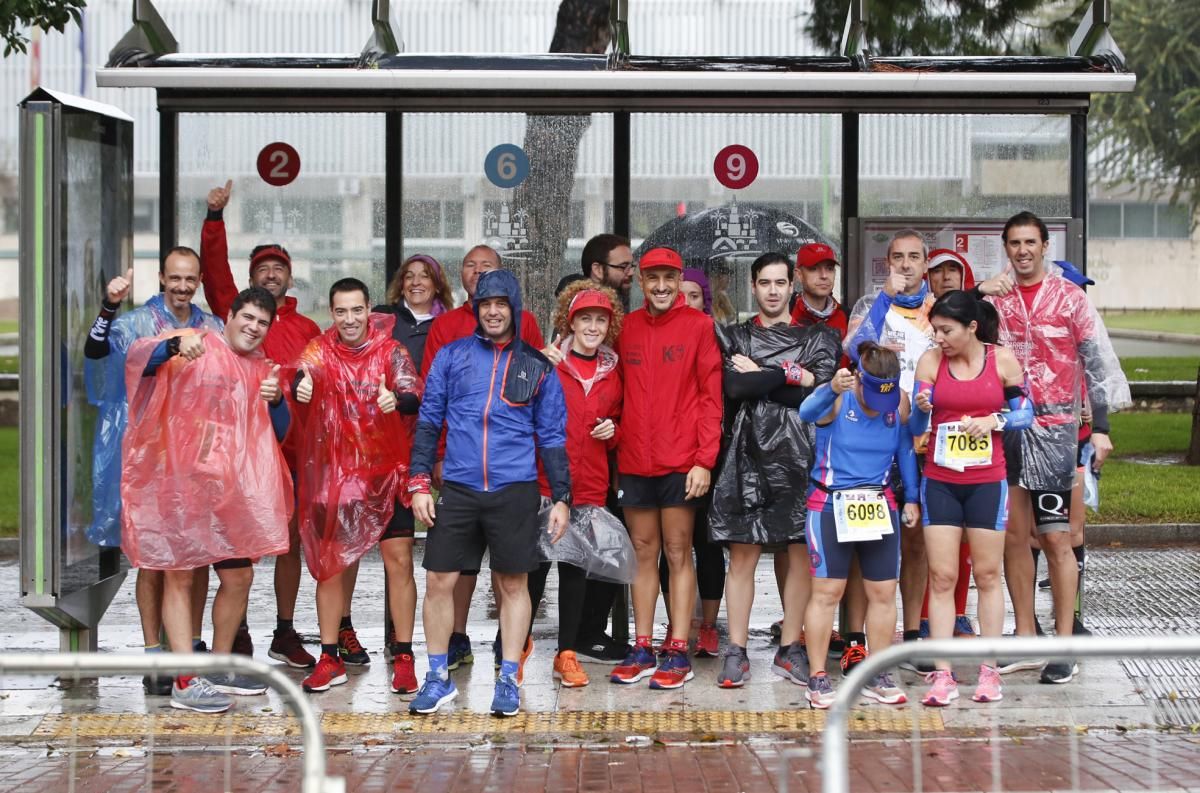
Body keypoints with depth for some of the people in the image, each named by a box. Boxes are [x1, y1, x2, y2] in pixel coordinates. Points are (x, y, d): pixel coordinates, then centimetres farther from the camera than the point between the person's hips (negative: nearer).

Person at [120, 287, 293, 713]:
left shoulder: (264, 370, 15)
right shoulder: (195, 348, -3)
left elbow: (280, 432, 16)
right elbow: (138, 357, -19)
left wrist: (276, 401, -5)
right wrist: (176, 344, -39)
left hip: (231, 491, 7)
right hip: (179, 482, -7)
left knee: (239, 576, 11)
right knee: (179, 577, -4)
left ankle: (220, 669, 27)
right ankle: (186, 682, -6)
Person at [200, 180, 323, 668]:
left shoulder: (306, 329, 12)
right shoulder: (235, 313, 6)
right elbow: (215, 269, -6)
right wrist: (215, 217, -16)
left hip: (293, 447, 3)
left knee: (291, 540, 8)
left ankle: (285, 635, 19)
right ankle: (238, 636, 9)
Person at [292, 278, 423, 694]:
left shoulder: (390, 351, -2)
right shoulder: (320, 351, 0)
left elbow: (414, 395, -15)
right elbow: (303, 380, -18)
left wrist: (397, 399, -38)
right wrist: (300, 389, -42)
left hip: (387, 471, -1)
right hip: (335, 472, 1)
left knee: (397, 560, -4)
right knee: (329, 563, 4)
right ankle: (330, 659, 14)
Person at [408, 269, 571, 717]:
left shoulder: (537, 368, 7)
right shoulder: (451, 357, 7)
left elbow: (552, 437, 9)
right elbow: (428, 422, 8)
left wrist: (561, 497, 3)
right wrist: (420, 483, 0)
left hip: (515, 491, 0)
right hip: (457, 489, 1)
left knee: (513, 584, 5)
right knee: (438, 581, 1)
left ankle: (508, 680, 16)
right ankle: (439, 678, 14)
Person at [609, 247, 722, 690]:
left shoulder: (698, 325, -1)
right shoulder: (626, 328, 9)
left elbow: (711, 395, -4)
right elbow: (619, 393, 12)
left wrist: (705, 459, -10)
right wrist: (616, 449, 4)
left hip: (681, 462, -4)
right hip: (634, 461, 4)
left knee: (678, 553, 0)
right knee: (643, 553, 8)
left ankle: (678, 654, 3)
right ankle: (642, 650, 14)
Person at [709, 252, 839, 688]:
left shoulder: (819, 338, 12)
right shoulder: (733, 337, 13)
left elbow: (819, 392, -5)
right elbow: (734, 386, -6)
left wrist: (758, 376, -2)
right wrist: (789, 375, -6)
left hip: (800, 455, 1)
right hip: (748, 453, 0)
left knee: (804, 554, -1)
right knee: (742, 555, -3)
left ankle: (790, 649, 9)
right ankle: (736, 652, 0)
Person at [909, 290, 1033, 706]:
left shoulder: (1003, 360, -3)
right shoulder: (930, 361, -1)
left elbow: (1025, 411, 5)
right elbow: (916, 426, -3)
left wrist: (995, 420, -13)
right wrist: (922, 408, -24)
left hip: (987, 481, -1)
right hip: (939, 481, 1)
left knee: (987, 574, 6)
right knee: (941, 576, -1)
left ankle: (989, 670, 14)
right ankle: (943, 674, 1)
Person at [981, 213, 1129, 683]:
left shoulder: (1069, 298, 1)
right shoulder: (994, 298, 10)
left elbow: (1099, 362, 1)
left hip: (1054, 429, -4)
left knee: (1056, 537, -6)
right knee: (1013, 534, 6)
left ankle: (1064, 647, -2)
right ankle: (1025, 639, 15)